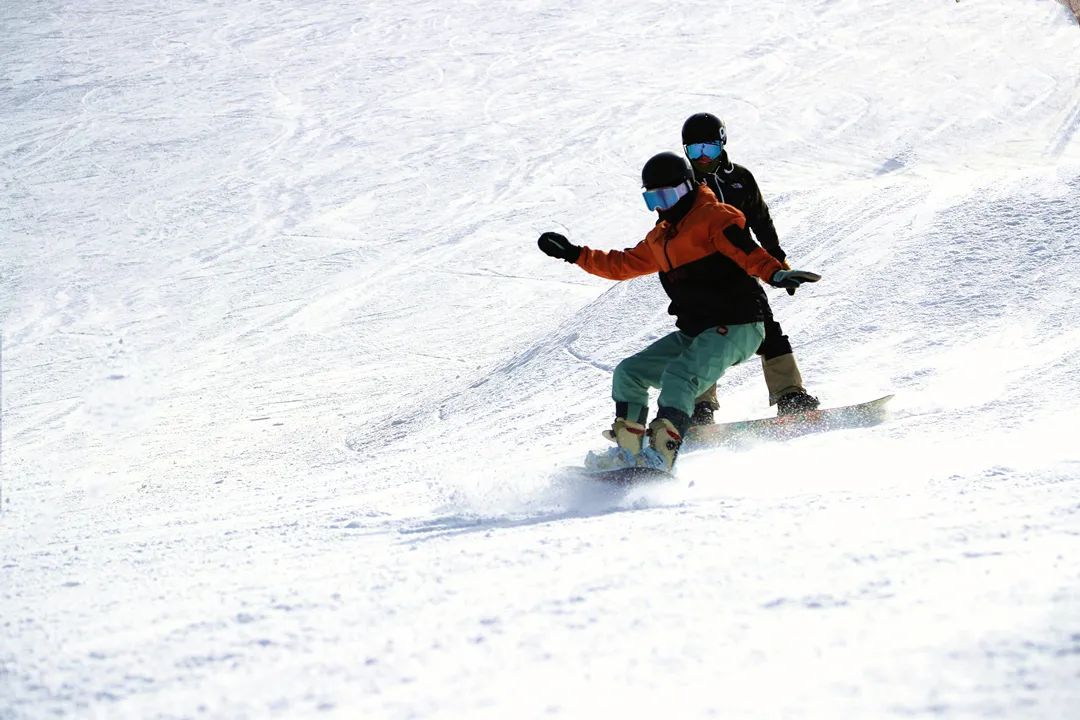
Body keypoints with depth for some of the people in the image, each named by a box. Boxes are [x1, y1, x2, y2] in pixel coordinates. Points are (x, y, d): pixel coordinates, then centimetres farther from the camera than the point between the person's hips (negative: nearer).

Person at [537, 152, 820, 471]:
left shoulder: (712, 217, -7)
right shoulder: (660, 240, 19)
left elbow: (744, 248, -25)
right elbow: (623, 264, 33)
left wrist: (774, 273, -43)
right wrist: (574, 254, 31)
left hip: (737, 327, -9)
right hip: (694, 333, 9)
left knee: (678, 377, -30)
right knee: (629, 373, 6)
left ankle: (662, 454, -37)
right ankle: (628, 451, 8)